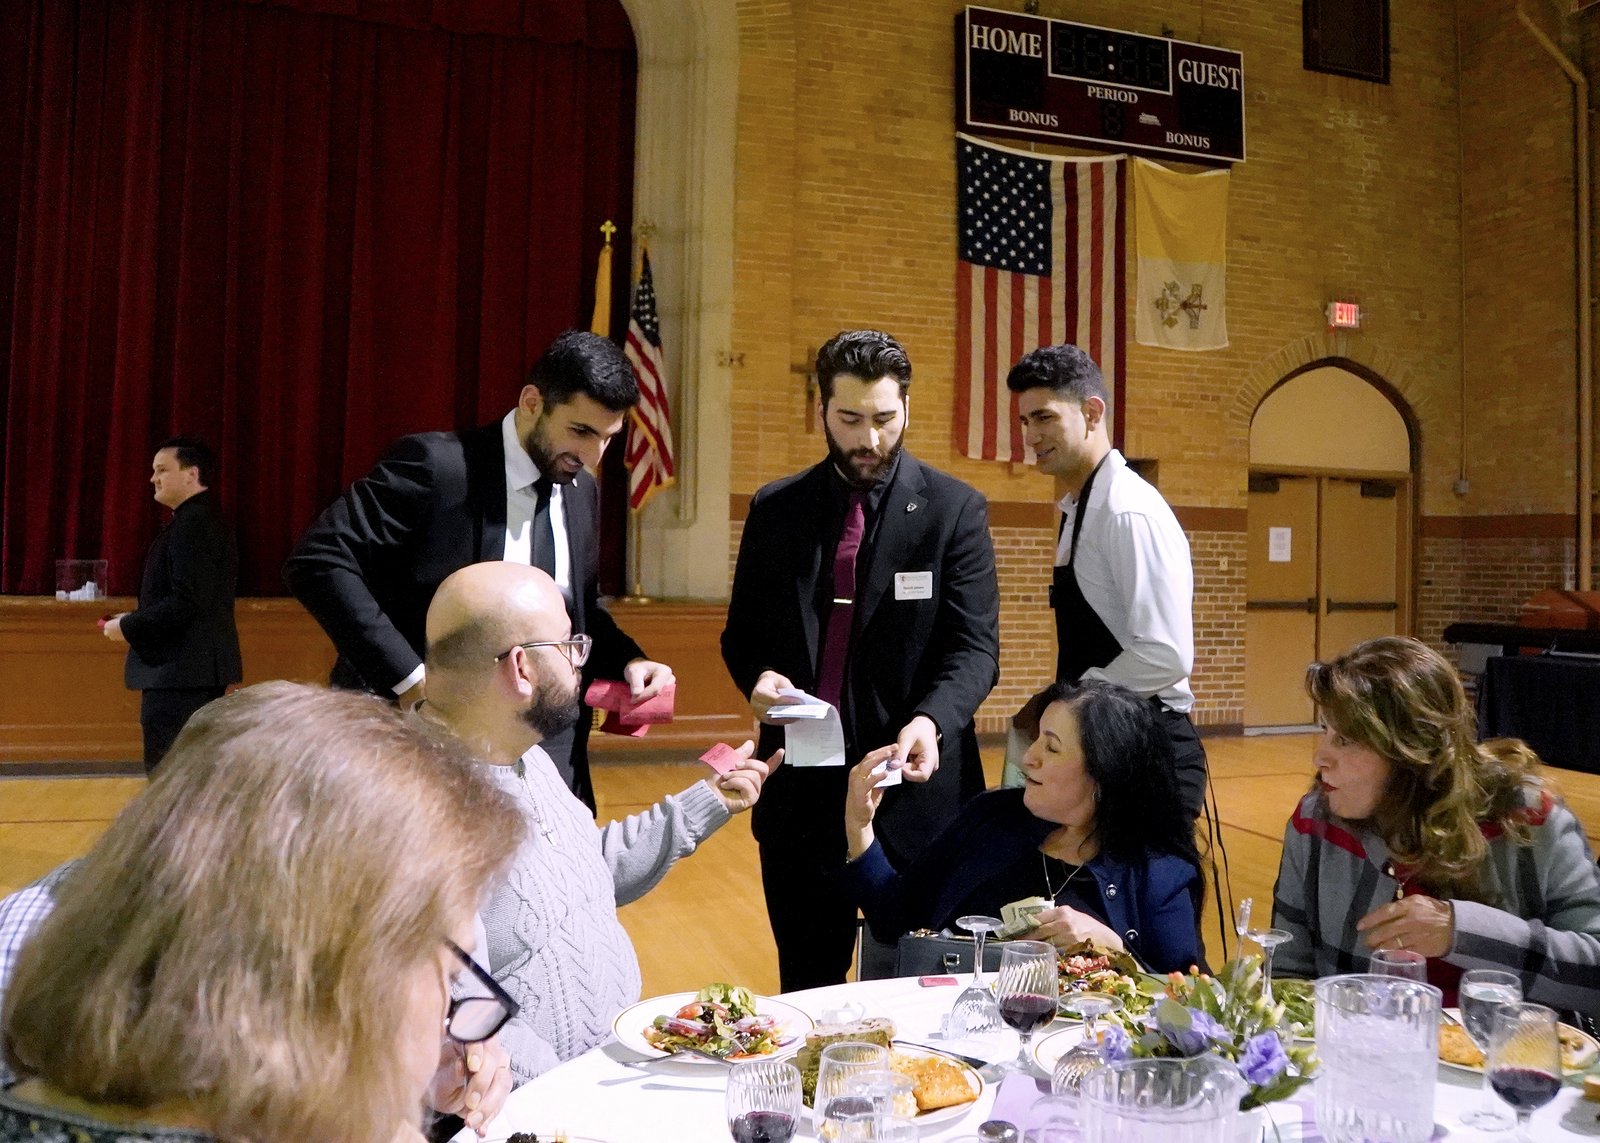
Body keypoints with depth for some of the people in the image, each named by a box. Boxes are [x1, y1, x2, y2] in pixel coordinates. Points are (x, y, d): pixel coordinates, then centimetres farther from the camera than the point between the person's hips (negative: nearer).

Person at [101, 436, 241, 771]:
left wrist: (129, 627, -12)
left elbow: (186, 602, -23)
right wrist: (137, 620, 12)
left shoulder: (193, 524, -16)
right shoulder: (206, 520, 16)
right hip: (202, 668, 10)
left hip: (180, 672, -10)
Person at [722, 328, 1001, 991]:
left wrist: (931, 719, -27)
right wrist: (758, 676, -11)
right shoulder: (774, 509, 6)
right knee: (806, 987, 17)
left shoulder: (954, 509, -3)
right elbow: (741, 632, 12)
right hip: (801, 787, 3)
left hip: (913, 786, -2)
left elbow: (975, 646, -8)